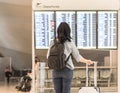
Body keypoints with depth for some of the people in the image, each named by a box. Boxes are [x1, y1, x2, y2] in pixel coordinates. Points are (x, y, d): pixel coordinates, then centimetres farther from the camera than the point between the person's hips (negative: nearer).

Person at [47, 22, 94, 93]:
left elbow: (48, 56, 5)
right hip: (67, 69, -2)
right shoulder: (70, 42, -6)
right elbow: (77, 57, 1)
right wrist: (86, 61, 18)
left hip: (56, 70, 2)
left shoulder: (53, 42, -3)